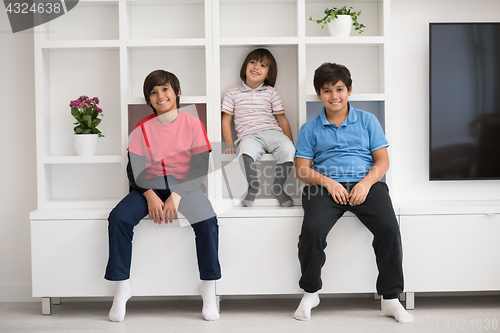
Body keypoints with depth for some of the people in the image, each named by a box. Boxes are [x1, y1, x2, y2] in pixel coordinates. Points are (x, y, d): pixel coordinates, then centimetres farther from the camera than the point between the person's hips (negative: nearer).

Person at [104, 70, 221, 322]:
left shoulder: (193, 124, 0)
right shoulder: (142, 128, 4)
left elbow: (200, 169, -6)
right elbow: (134, 169, -1)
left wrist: (176, 196, -19)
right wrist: (150, 196, -19)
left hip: (185, 185, -1)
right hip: (150, 186, 2)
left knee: (208, 222, -30)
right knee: (118, 218, -25)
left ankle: (208, 288, -13)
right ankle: (121, 288, -13)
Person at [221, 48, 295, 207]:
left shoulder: (271, 92, 16)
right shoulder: (233, 93, 13)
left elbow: (282, 119, 15)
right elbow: (226, 120, 13)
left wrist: (291, 143, 7)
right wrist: (229, 144, 1)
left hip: (272, 131, 2)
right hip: (248, 135, -1)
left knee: (287, 151, -31)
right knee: (246, 154, -38)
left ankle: (277, 188, -5)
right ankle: (252, 187, -7)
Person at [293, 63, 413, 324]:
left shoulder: (367, 121, 17)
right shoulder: (310, 129, 16)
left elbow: (382, 160, 10)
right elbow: (302, 169, 9)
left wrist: (366, 183, -10)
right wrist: (329, 183, -10)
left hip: (366, 184, 1)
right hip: (326, 186, 0)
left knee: (389, 228, -26)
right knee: (312, 229, -29)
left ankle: (390, 298, -12)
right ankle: (310, 293, -6)